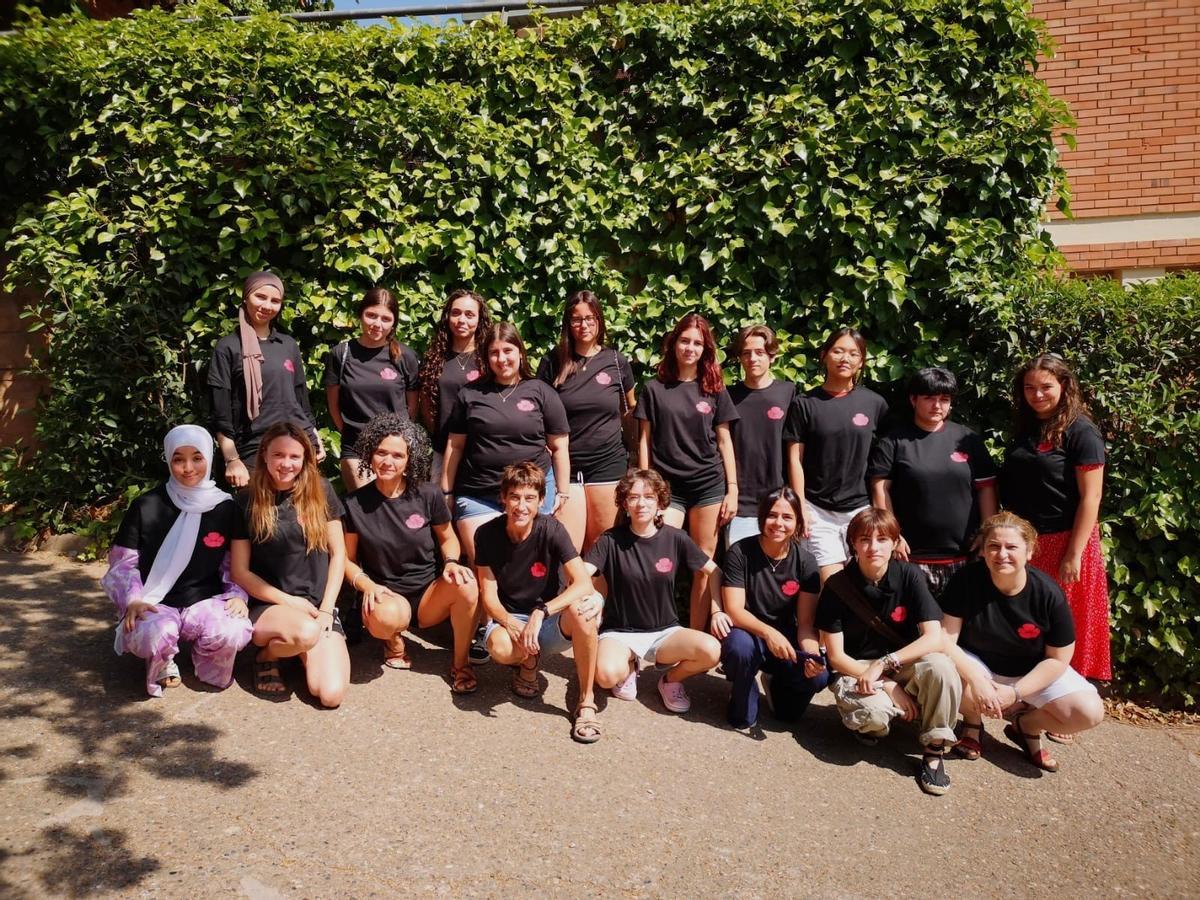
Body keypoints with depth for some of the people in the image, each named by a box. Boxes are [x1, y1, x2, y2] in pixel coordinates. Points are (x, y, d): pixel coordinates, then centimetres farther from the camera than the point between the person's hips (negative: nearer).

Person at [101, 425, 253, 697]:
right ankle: (162, 665, 3)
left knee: (234, 632, -31)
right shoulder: (147, 506, -3)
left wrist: (237, 595, -8)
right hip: (156, 604, -1)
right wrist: (133, 600, -13)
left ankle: (209, 665, 6)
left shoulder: (225, 507, 2)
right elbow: (122, 561, 2)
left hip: (206, 600, 1)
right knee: (153, 635, -36)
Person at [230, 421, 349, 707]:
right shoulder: (247, 502, 0)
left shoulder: (321, 492, 3)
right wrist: (287, 600, -10)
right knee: (306, 632, -37)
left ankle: (303, 653, 14)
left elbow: (338, 553, 4)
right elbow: (240, 571, 0)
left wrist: (326, 609, -4)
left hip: (319, 606, 2)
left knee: (331, 695, -19)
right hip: (268, 606, -1)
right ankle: (267, 655, -1)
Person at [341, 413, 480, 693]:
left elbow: (448, 538, 9)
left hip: (429, 591, 1)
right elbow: (348, 559, 2)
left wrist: (451, 562, -13)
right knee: (384, 617, -39)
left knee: (466, 585, -32)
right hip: (387, 595, -1)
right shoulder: (355, 504, -5)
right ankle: (394, 640, 3)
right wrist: (367, 585, -18)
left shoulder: (428, 495, -5)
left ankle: (460, 663, -7)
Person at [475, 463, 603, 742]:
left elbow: (584, 583, -25)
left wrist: (541, 612, -37)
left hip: (551, 623, 0)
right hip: (509, 618, 1)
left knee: (583, 607, -35)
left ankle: (587, 701, -20)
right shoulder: (488, 533, -9)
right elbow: (488, 594, -9)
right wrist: (509, 623, -29)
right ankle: (528, 661, 3)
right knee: (500, 647, -37)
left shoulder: (551, 529, -15)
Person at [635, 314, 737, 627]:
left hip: (708, 485, 1)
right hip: (667, 486, -1)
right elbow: (645, 439, 5)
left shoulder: (715, 389, 7)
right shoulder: (654, 388, 5)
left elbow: (724, 440, 8)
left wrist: (732, 489, 2)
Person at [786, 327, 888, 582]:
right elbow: (795, 459, 0)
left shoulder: (875, 403, 5)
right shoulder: (805, 403, 1)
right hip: (818, 510, -2)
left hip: (861, 508, 2)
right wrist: (800, 507, -6)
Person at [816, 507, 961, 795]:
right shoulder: (836, 586, -12)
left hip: (903, 664, 2)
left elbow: (935, 638, -17)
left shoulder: (909, 575, -9)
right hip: (854, 671, -1)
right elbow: (836, 656, -11)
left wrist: (884, 663, -26)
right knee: (876, 711, -35)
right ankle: (863, 720, 4)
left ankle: (935, 752, -13)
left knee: (940, 666, -31)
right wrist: (888, 687, -20)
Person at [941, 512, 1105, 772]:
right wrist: (976, 681, -34)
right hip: (977, 665, -1)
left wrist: (1015, 693, -21)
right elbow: (945, 638, -22)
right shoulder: (966, 580, -21)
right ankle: (972, 721, 2)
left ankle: (1025, 725, 11)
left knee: (1090, 712, -21)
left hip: (1034, 671, 1)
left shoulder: (1048, 593, -19)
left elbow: (1058, 659, -11)